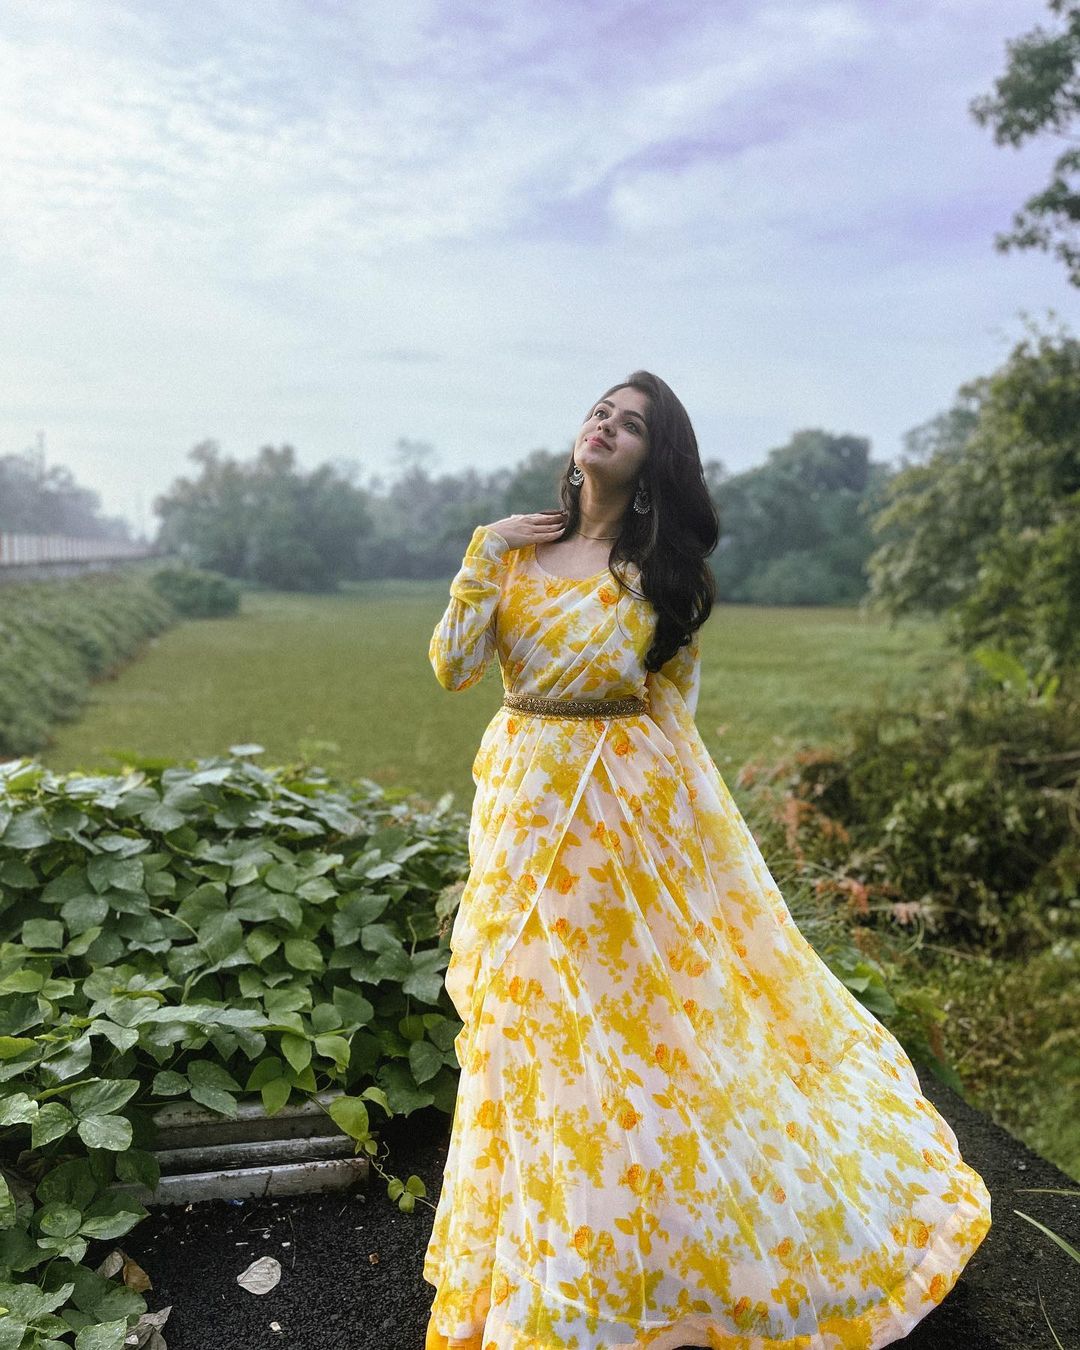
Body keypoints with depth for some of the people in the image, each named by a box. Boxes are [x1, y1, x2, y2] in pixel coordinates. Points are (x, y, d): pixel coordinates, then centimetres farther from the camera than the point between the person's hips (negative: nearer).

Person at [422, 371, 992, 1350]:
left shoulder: (665, 569, -3)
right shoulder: (518, 551, 2)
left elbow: (671, 704, 3)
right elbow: (453, 667, -5)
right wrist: (484, 555, -11)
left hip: (633, 803, -2)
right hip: (529, 802, 3)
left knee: (649, 1007, 7)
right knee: (539, 1019, 14)